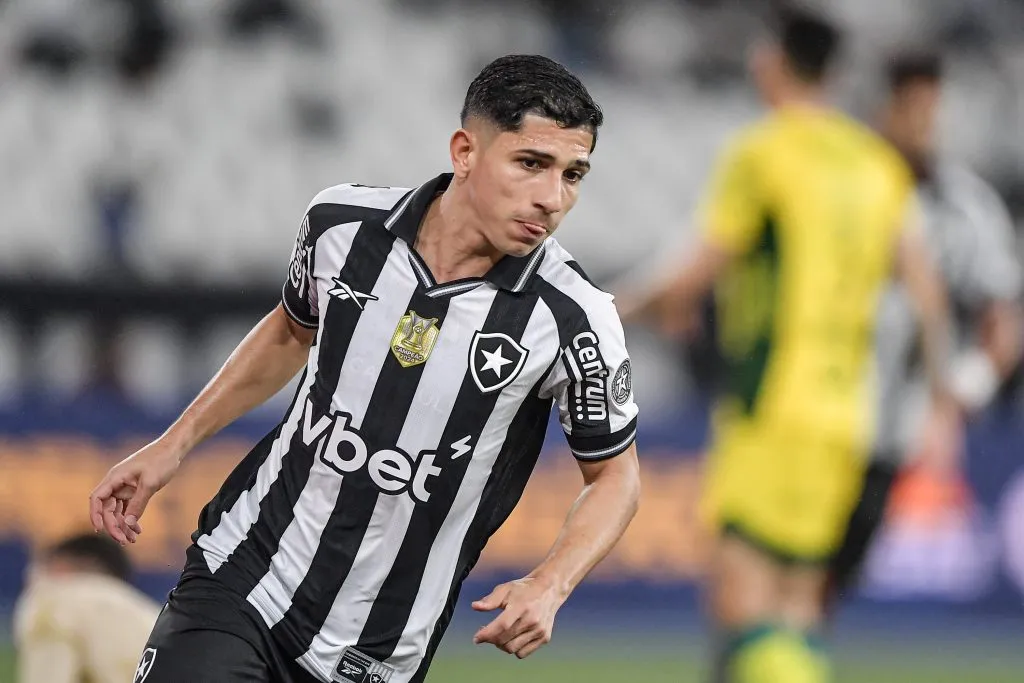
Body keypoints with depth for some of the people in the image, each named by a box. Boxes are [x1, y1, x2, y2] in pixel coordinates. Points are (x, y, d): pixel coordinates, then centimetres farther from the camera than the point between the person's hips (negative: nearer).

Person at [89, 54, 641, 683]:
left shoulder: (574, 320, -16)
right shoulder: (342, 223, -6)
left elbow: (615, 474, -1)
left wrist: (549, 587, -18)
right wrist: (174, 444, 14)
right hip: (239, 573, 1)